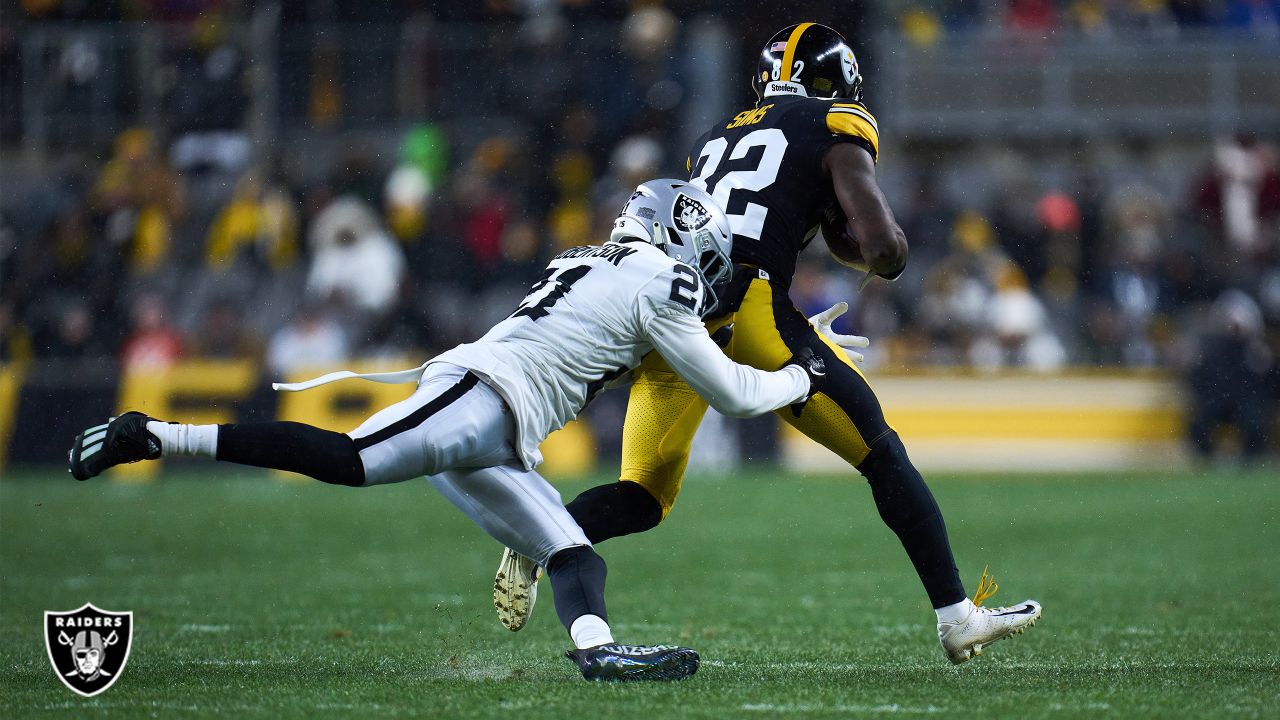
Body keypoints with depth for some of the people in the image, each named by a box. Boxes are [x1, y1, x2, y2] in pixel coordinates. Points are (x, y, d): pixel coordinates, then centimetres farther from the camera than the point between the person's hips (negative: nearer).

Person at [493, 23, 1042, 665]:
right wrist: (887, 259, 22)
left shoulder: (716, 139, 30)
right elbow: (881, 246, 0)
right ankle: (958, 618, 6)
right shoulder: (837, 131, 11)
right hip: (746, 306, -5)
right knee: (882, 455, 8)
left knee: (644, 497, 12)